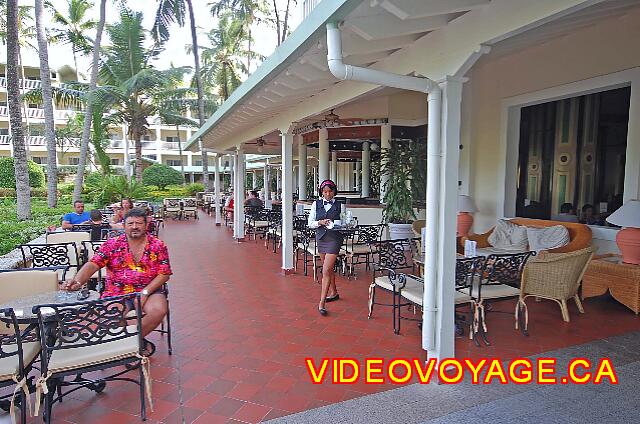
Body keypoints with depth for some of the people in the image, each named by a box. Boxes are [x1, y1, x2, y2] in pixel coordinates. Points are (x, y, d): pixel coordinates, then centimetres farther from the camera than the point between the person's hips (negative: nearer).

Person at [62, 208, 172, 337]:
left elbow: (164, 274, -1)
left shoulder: (158, 245, 1)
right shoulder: (112, 244, 4)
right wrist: (77, 282, -27)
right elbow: (92, 264, -7)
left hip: (149, 291, 0)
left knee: (159, 310, -29)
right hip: (117, 292, 1)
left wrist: (145, 292, -13)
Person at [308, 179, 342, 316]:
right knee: (329, 268, 19)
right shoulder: (316, 204, 4)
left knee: (326, 271, -11)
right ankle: (333, 292, 40)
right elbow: (310, 223, 2)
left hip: (334, 239, -4)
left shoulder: (339, 206, -2)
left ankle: (321, 303, -9)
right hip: (321, 238, 4)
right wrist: (320, 222, -16)